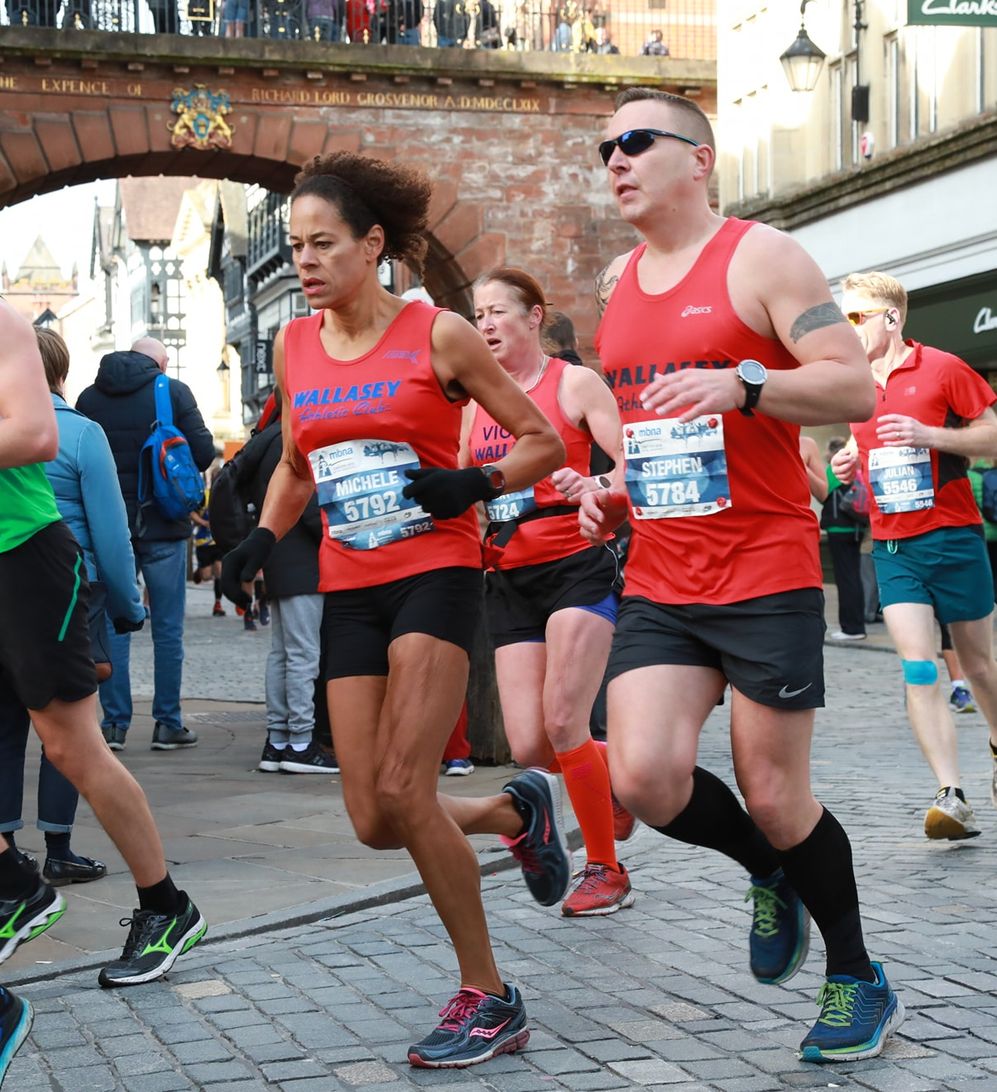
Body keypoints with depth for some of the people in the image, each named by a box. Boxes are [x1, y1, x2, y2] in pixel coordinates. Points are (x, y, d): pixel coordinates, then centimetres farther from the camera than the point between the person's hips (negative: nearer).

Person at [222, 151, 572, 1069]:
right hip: (349, 591, 6)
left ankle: (487, 999, -2)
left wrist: (477, 484, -18)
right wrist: (262, 539, 7)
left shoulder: (437, 335, -6)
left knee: (402, 790, -18)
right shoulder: (295, 347, 9)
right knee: (374, 822, 0)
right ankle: (517, 812, 32)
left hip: (435, 574, -5)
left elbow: (545, 443, 0)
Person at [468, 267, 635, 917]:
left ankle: (606, 870, 3)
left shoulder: (575, 383, -2)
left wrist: (591, 489, -28)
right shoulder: (478, 402, 14)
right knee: (528, 749, -4)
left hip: (576, 567, -5)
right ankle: (619, 776, 29)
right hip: (509, 581, 5)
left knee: (562, 725, -14)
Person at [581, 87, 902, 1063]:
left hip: (766, 577, -5)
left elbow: (856, 387, -13)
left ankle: (859, 982, 24)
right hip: (657, 586, 5)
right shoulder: (616, 283, 14)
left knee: (774, 797, 0)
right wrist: (616, 489, 10)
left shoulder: (760, 256, -6)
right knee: (644, 778, -12)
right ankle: (770, 874, 20)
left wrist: (740, 384, -28)